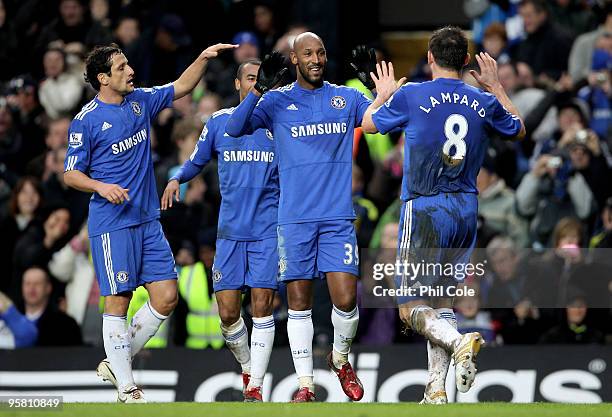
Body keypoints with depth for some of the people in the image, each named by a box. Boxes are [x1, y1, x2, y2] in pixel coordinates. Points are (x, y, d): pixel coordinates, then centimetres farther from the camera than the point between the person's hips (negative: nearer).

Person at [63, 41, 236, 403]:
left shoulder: (140, 101, 9)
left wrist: (204, 58, 6)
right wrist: (101, 186, -21)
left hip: (148, 220, 7)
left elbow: (181, 88, 21)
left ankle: (117, 363, 15)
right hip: (112, 224, -6)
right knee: (118, 302, -5)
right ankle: (126, 389, 0)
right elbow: (71, 174, -4)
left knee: (166, 298, 1)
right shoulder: (86, 121, -7)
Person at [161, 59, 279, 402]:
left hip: (268, 229, -1)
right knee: (228, 312, -3)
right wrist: (177, 179, 5)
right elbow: (197, 161, 19)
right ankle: (247, 367, 24)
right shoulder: (219, 122, 9)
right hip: (231, 229, 2)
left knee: (262, 306, -9)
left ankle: (255, 387, -4)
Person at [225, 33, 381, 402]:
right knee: (299, 301, 1)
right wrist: (260, 88, -23)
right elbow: (235, 128, -9)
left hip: (339, 215, 1)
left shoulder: (346, 98, 9)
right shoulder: (277, 101, 3)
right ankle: (306, 384, 8)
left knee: (346, 299, -8)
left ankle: (341, 359, 20)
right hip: (295, 217, -1)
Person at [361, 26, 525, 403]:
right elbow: (519, 130, 23)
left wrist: (383, 94, 28)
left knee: (410, 307, -2)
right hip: (467, 208, 5)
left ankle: (459, 341, -31)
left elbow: (369, 124, 9)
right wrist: (496, 88, 32)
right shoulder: (484, 102, 2)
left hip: (424, 209, -5)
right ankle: (437, 390, 9)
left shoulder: (410, 97, -9)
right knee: (443, 298, 15)